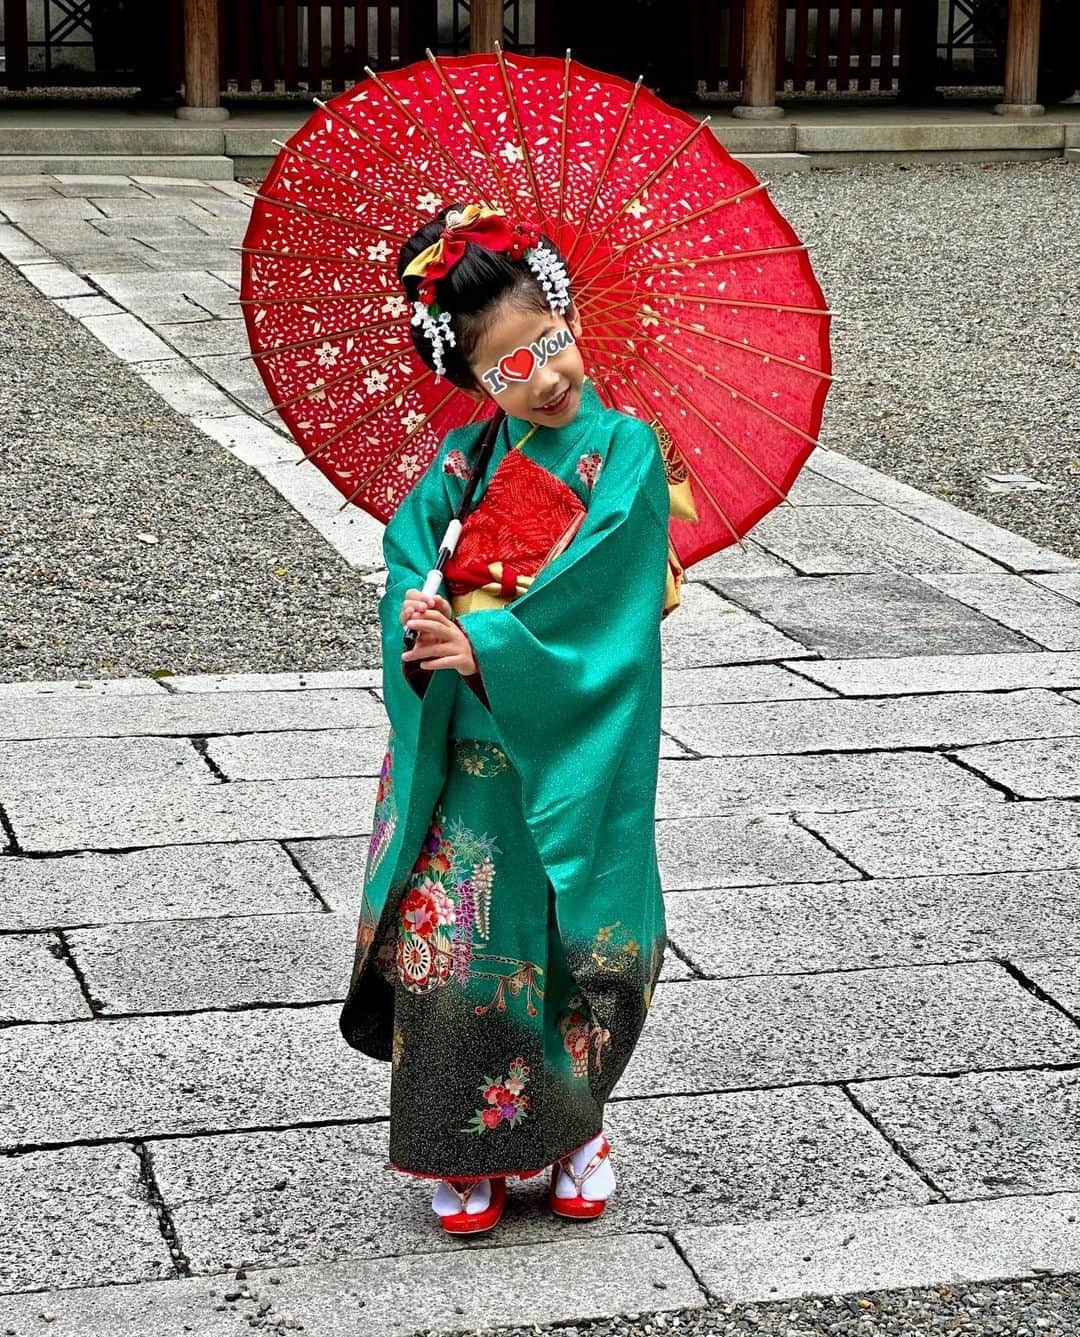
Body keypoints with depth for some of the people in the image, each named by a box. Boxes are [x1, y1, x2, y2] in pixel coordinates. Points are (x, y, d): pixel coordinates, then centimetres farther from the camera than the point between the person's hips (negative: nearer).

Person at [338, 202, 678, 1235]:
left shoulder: (624, 451, -6)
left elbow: (593, 591, -17)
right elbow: (409, 539, -5)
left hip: (574, 752, -3)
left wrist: (482, 644, -23)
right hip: (469, 747, 3)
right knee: (455, 941, 0)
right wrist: (421, 615, -26)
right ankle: (467, 1151, 15)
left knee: (569, 943, 7)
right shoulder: (468, 454, 6)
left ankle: (573, 1127, 29)